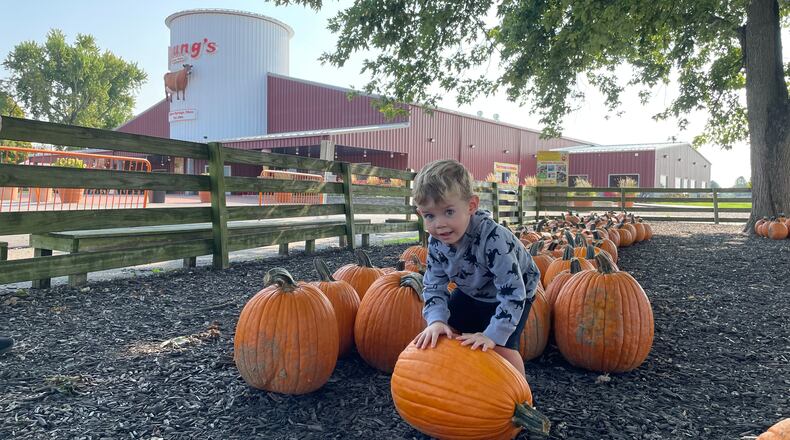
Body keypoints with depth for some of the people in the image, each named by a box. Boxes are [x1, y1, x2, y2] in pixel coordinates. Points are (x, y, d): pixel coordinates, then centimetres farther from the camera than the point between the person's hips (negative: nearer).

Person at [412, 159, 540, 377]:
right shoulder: (436, 243, -22)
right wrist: (437, 321, -31)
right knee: (446, 337, 2)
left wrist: (493, 335, -40)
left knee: (503, 347, -21)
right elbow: (434, 286, -14)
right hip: (471, 291, 6)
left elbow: (512, 293, -38)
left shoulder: (494, 238, -41)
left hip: (513, 292, -6)